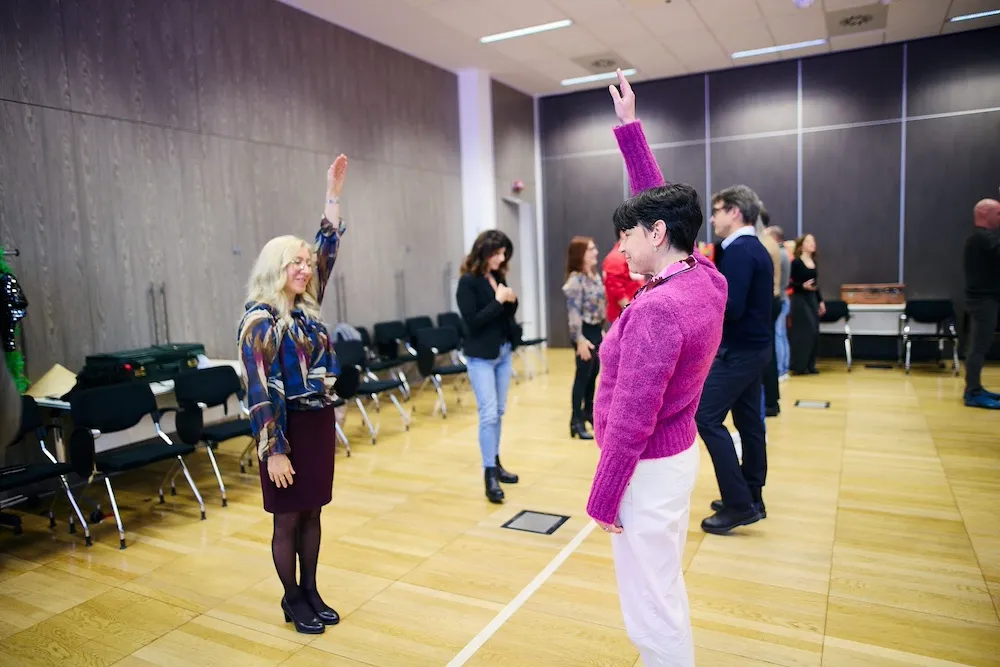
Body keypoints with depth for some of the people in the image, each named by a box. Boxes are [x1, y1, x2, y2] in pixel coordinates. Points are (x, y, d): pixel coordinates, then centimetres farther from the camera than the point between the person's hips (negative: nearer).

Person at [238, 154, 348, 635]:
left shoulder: (306, 307, 6)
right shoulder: (260, 321, -14)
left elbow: (328, 250, 8)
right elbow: (261, 392, -17)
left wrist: (333, 194, 6)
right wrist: (273, 450, -19)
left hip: (321, 421, 7)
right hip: (289, 427, -7)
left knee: (312, 513, 16)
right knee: (288, 519, 9)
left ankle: (311, 591, 30)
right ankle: (293, 600, 25)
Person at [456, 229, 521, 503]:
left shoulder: (499, 277, 6)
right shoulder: (468, 282, -12)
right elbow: (472, 321, -19)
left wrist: (511, 300, -6)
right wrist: (498, 300, -18)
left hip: (504, 352, 7)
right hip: (481, 357, -7)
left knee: (499, 412, 13)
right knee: (488, 414, -8)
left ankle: (495, 463, 26)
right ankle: (489, 475, -1)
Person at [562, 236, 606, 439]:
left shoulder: (595, 276, 10)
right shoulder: (576, 279, -16)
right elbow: (574, 312, -21)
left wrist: (601, 330, 18)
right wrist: (580, 339, -24)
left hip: (596, 330, 8)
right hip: (585, 331, -8)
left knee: (594, 373, 16)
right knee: (583, 374, -4)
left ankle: (589, 411, 31)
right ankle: (576, 421, 2)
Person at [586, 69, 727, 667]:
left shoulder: (657, 309, -26)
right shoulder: (706, 278, -2)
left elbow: (631, 419, -24)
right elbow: (658, 198, 10)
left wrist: (602, 498, -14)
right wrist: (630, 126, 14)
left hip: (648, 468, -9)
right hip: (680, 452, 9)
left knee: (652, 611, 7)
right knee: (667, 589, 25)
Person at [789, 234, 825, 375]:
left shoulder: (814, 262, 12)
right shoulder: (796, 262, -10)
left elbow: (816, 284, 17)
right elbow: (790, 283, -12)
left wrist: (820, 301, 17)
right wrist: (803, 286, -27)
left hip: (812, 299, 8)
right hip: (799, 299, -8)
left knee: (814, 332, 7)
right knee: (804, 332, -10)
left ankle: (809, 365, 15)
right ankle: (799, 366, -1)